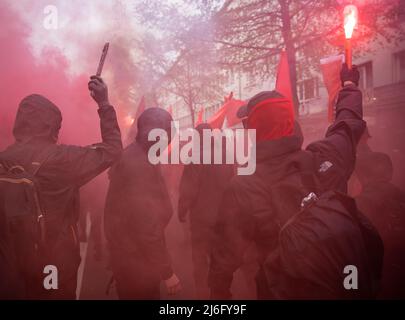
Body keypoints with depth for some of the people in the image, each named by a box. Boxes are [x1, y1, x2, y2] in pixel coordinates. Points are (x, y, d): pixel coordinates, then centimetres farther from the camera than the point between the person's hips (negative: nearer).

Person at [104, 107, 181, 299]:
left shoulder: (133, 156, 7)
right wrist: (167, 271, -23)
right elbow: (146, 223, -29)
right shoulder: (139, 164, -25)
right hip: (136, 261, -9)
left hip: (130, 255, 9)